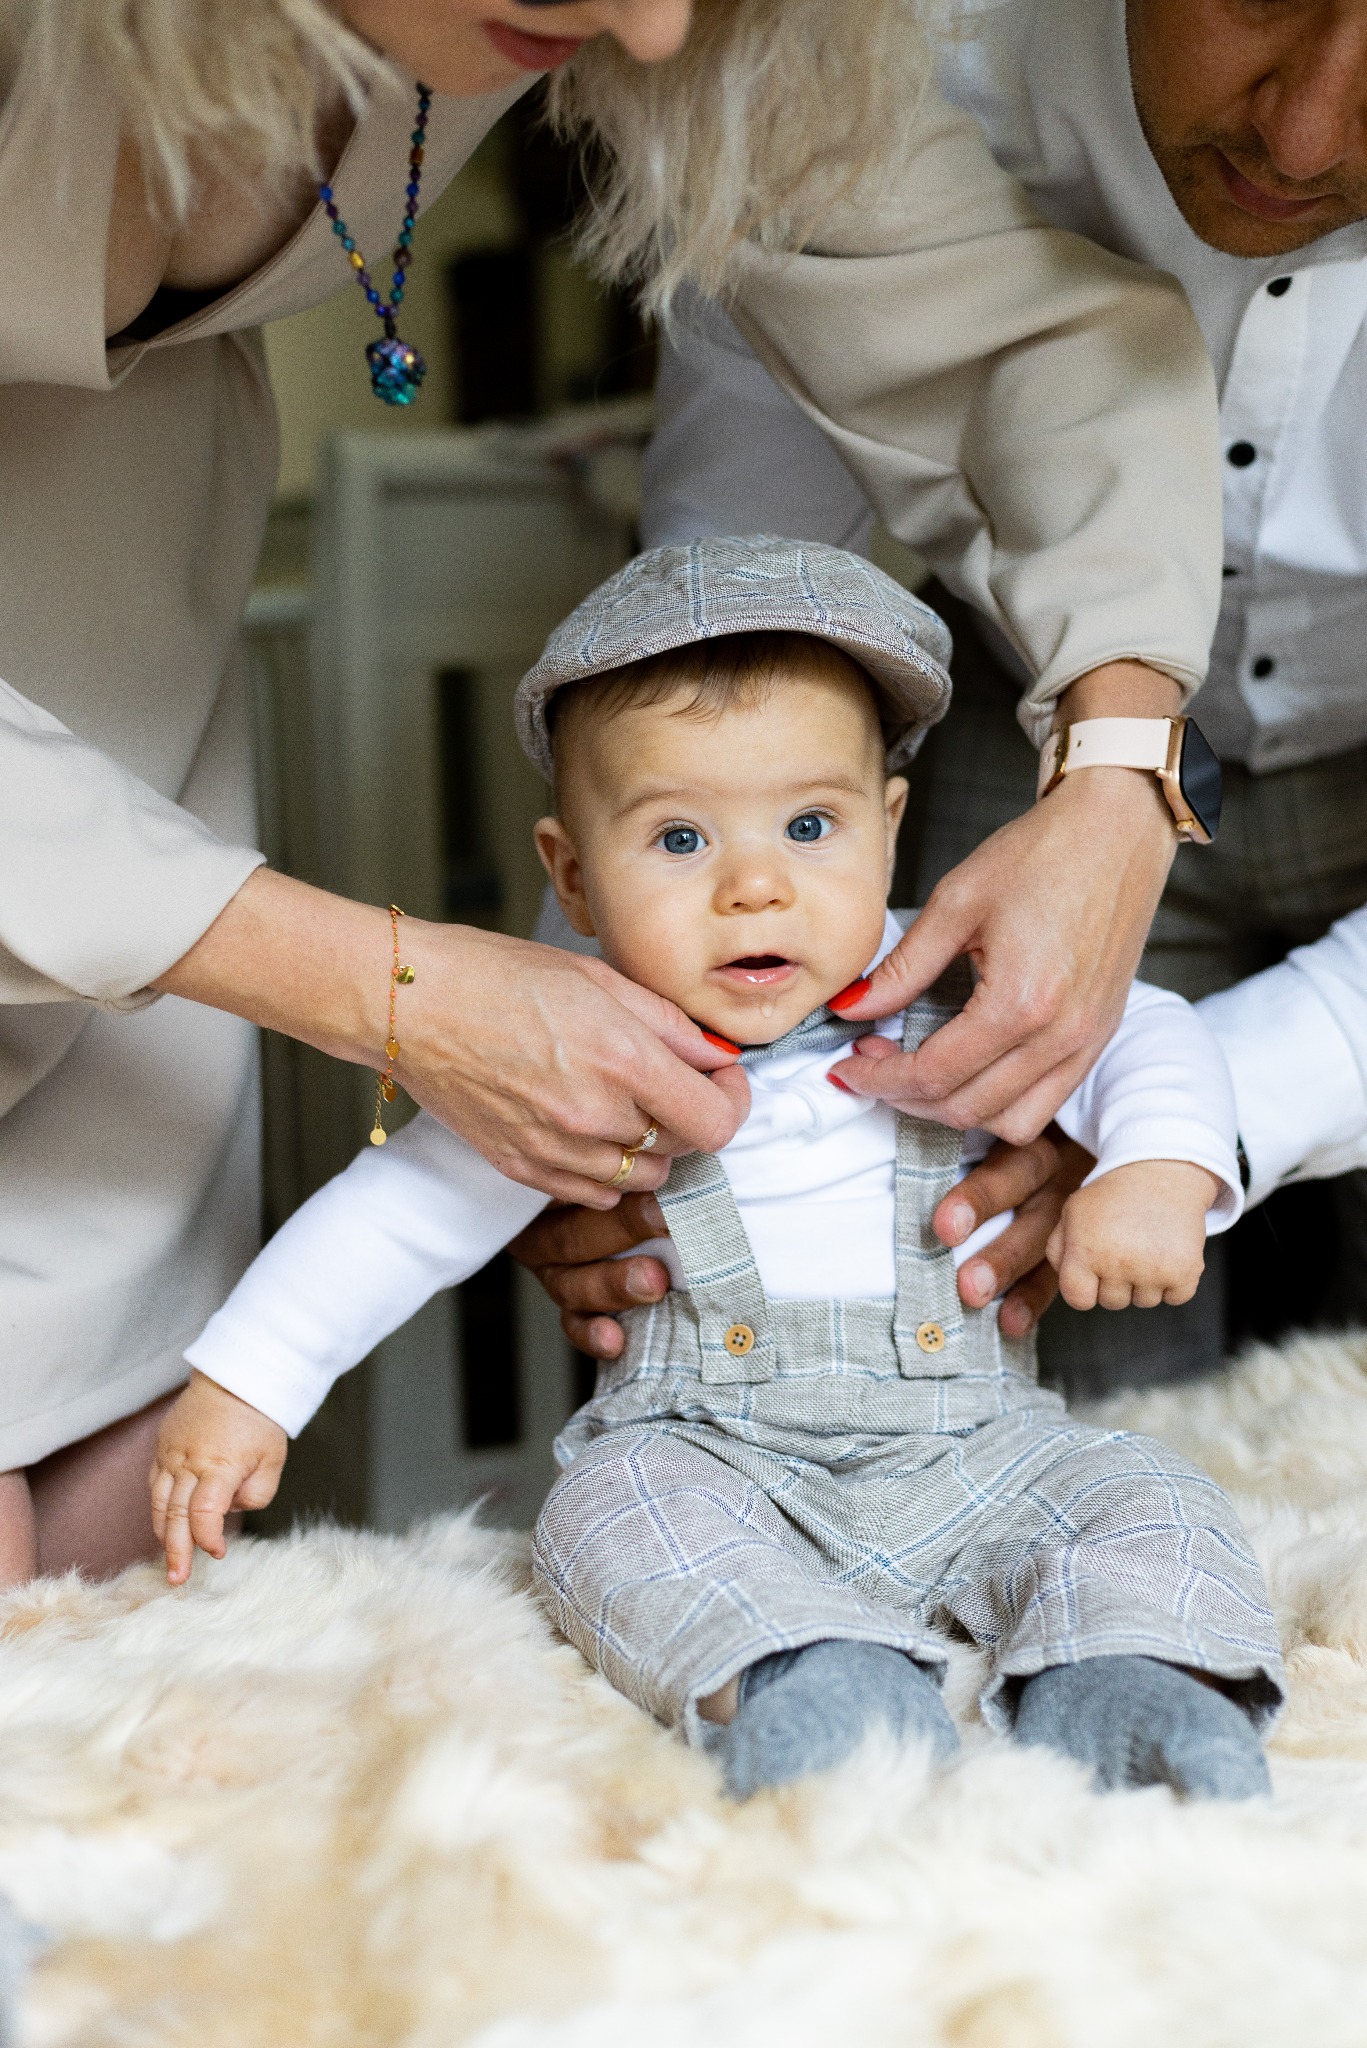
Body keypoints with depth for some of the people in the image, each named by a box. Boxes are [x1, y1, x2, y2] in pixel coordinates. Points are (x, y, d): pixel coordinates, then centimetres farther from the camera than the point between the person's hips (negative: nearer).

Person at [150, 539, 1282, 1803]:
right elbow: (401, 1210, 1)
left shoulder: (950, 998, -2)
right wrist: (240, 1385, -1)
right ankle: (807, 1690, -48)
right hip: (709, 1451, -1)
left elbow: (1148, 1039, 4)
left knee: (1148, 1510, -19)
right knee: (617, 1511, -31)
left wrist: (1160, 1173, -18)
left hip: (974, 1443, 2)